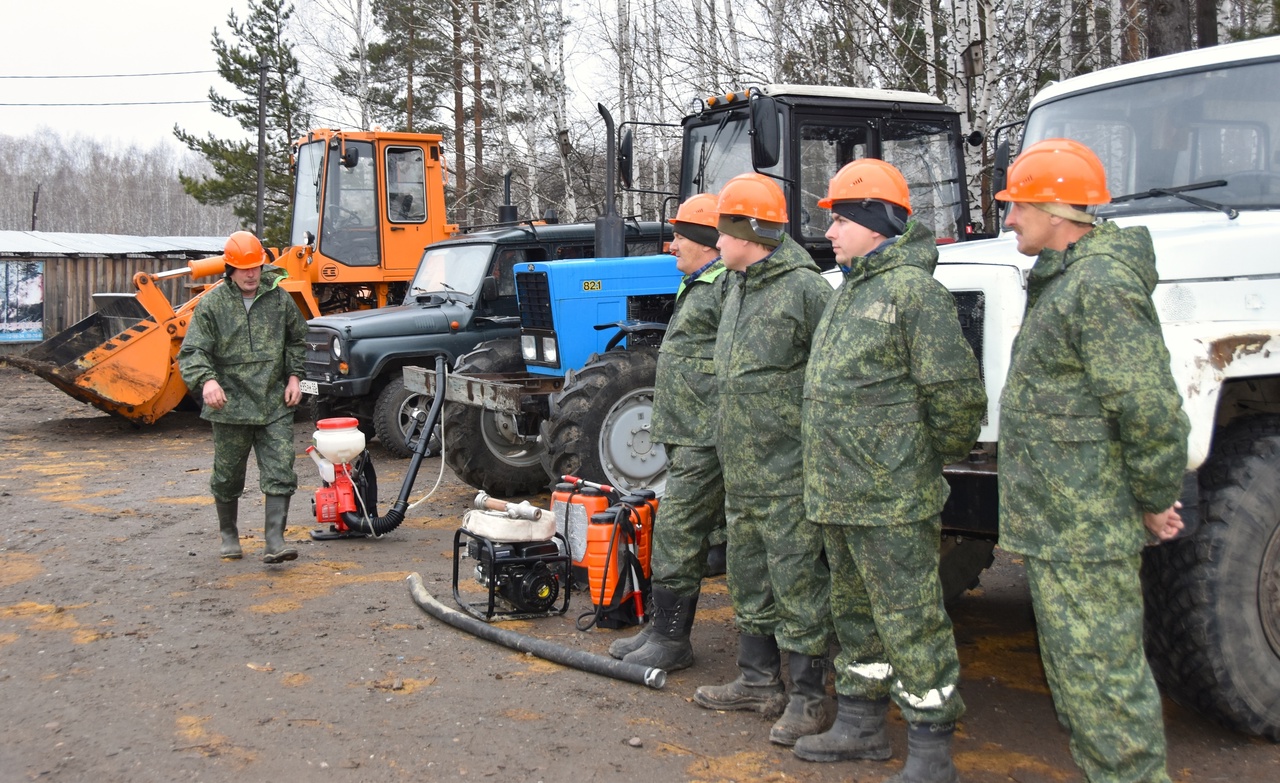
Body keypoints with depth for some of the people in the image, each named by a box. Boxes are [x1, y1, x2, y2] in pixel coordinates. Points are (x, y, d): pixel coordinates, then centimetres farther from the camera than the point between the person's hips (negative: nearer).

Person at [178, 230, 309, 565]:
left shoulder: (278, 297, 5)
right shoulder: (211, 304, -3)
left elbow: (297, 340, 18)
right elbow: (192, 351, -8)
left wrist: (294, 376, 7)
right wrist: (207, 380, -27)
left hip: (276, 405, 1)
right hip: (231, 405, -1)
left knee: (280, 472, -7)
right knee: (228, 476, 12)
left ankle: (275, 541, -6)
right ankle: (228, 535, 31)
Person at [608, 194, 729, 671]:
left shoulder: (728, 283, -14)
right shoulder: (699, 285, 20)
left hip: (706, 435, -11)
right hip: (689, 434, 11)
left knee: (677, 532, -8)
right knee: (679, 533, 14)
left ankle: (671, 640, 0)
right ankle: (663, 627, 23)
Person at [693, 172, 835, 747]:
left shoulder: (804, 289, -14)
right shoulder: (735, 287, 14)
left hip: (788, 474, -9)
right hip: (740, 470, 9)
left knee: (797, 584, -1)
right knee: (749, 583, 18)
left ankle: (809, 697, 11)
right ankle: (758, 681, 32)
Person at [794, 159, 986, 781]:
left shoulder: (912, 289, -13)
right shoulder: (848, 293, 17)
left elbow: (956, 391, -17)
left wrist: (935, 457, -3)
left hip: (891, 500, -10)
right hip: (836, 496, 10)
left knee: (910, 622, -2)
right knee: (856, 613, 19)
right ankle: (861, 724, 33)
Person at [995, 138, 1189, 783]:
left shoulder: (1101, 284, -19)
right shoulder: (1062, 279, 16)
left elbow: (1150, 409, -22)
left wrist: (1156, 501, -12)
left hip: (1085, 529, -11)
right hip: (1054, 525, 11)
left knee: (1101, 673, -4)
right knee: (1074, 670, 19)